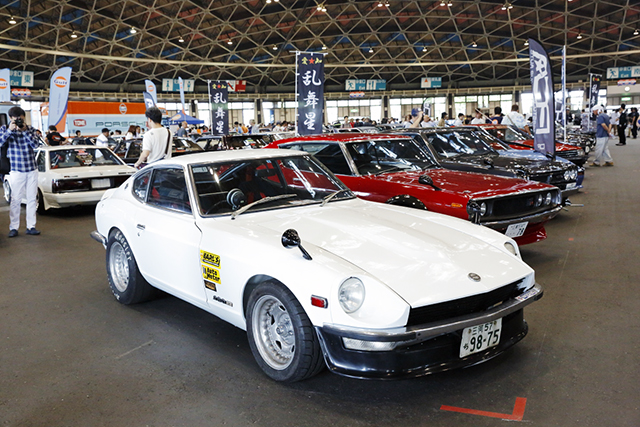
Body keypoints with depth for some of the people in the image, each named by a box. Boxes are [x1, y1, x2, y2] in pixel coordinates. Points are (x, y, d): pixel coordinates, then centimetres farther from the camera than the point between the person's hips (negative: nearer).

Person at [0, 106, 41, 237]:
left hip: (32, 169, 2)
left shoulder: (30, 129, 5)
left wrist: (25, 130, -15)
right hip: (17, 170, -2)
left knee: (32, 199, 5)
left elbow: (35, 144, -8)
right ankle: (13, 228, 4)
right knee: (16, 199, -4)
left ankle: (31, 226, 12)